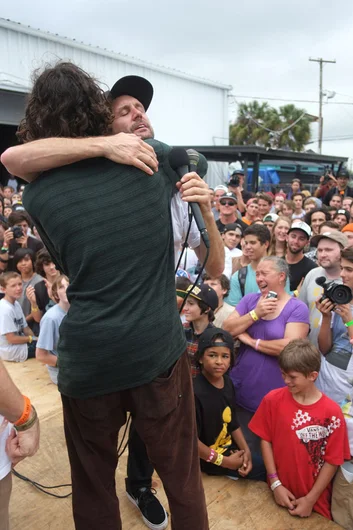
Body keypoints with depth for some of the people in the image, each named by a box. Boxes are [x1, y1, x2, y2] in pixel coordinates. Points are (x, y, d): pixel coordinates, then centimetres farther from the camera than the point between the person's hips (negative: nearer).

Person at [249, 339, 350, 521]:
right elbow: (265, 440, -4)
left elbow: (332, 461, -10)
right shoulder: (273, 400, -12)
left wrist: (311, 499, -8)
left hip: (315, 499, -1)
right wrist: (275, 484, -7)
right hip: (279, 492, 2)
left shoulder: (332, 412, -17)